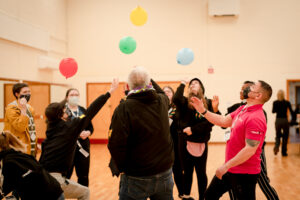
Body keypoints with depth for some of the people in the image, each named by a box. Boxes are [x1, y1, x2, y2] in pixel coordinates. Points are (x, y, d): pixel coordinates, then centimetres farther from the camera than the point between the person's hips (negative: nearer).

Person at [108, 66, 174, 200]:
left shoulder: (124, 108, -17)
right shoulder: (162, 101, -2)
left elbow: (116, 144, -22)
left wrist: (121, 167, -6)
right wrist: (145, 74, 29)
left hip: (136, 178, -4)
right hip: (165, 173, 5)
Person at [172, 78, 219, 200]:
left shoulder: (208, 103, 2)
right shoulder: (184, 102, 1)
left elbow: (210, 122, -8)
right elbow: (175, 99, -22)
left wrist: (193, 129, -17)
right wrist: (182, 84, -7)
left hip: (201, 143, 0)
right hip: (185, 142, 0)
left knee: (201, 173, 10)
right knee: (187, 172, 15)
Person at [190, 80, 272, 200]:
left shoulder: (255, 118, -24)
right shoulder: (242, 109, 6)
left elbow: (250, 150, -27)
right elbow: (224, 121, 12)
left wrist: (226, 166, -22)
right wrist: (203, 111, 5)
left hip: (244, 173, -9)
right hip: (230, 169, 9)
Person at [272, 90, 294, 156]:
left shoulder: (275, 102, -2)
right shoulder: (287, 102, -3)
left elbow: (273, 111, -1)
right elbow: (291, 111, -3)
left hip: (278, 121, 1)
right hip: (285, 121, -1)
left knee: (278, 136, 15)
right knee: (285, 136, 11)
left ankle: (276, 146, -12)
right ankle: (284, 152, 12)